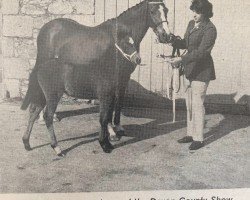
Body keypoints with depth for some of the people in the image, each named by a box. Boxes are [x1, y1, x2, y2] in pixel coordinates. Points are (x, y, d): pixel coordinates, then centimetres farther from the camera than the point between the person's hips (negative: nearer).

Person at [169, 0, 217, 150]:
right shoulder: (192, 24, 8)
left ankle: (199, 139, 8)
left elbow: (201, 52, -25)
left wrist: (181, 59, -31)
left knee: (197, 104, -3)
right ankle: (191, 134, 26)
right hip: (190, 70, 8)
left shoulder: (210, 29, -17)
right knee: (190, 104, 14)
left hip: (202, 71, -8)